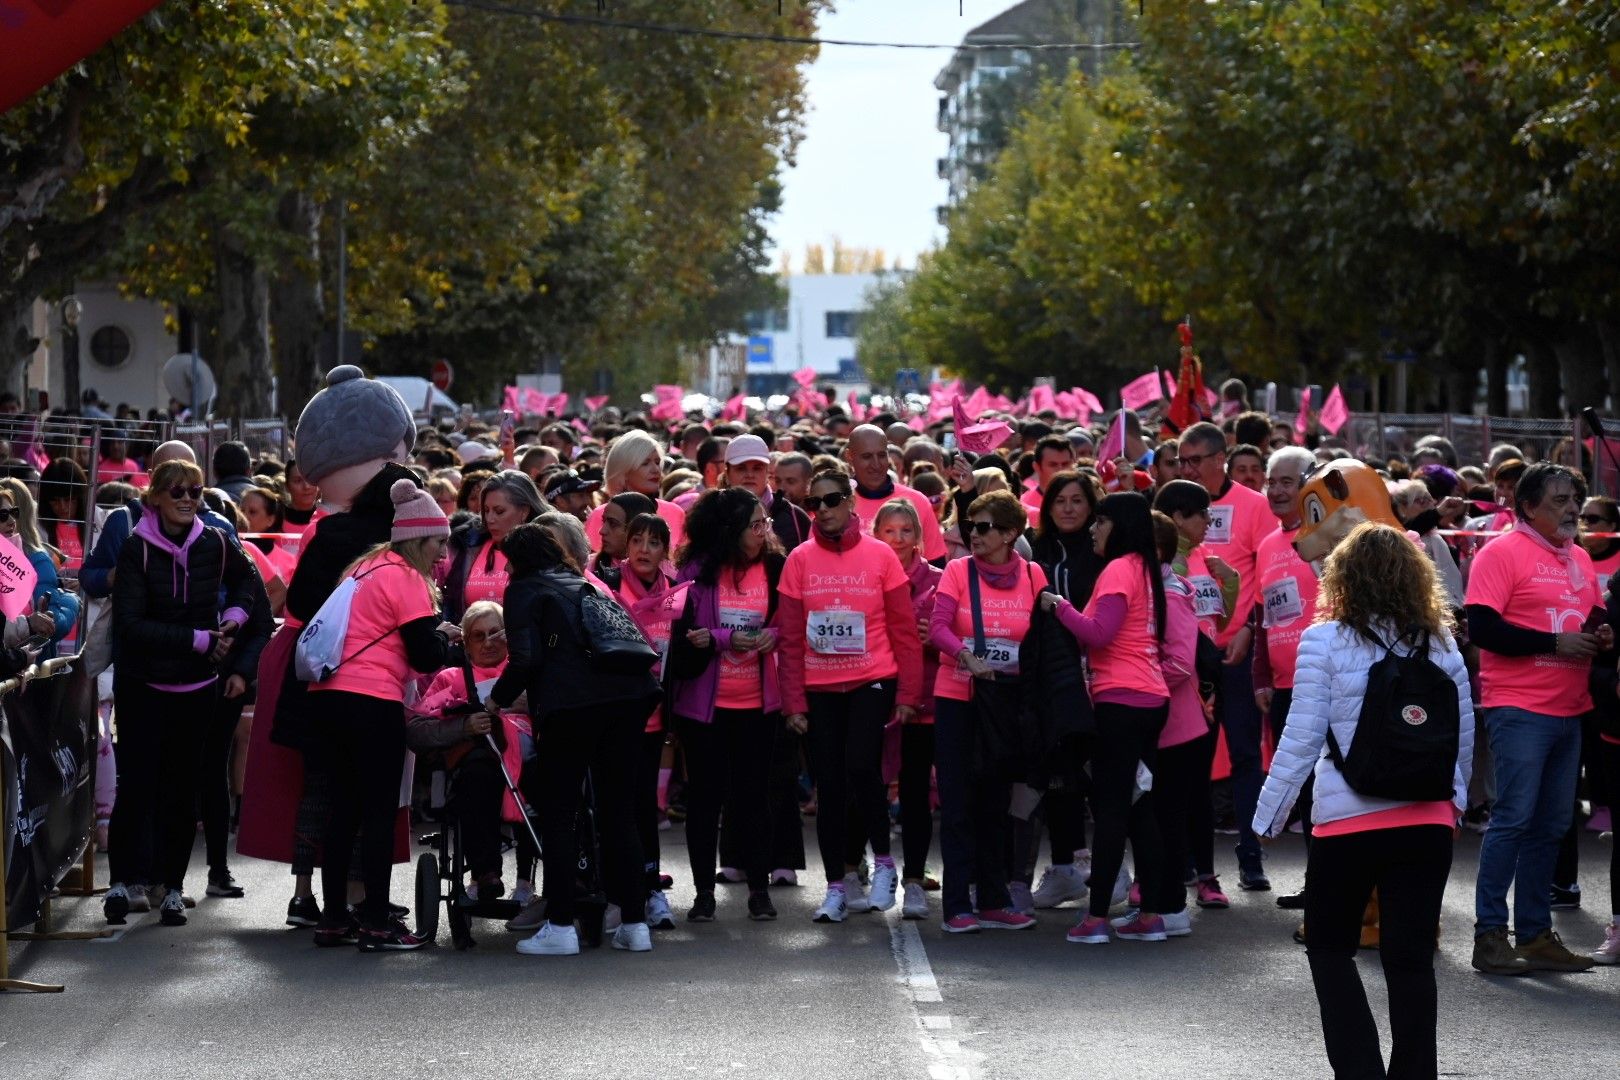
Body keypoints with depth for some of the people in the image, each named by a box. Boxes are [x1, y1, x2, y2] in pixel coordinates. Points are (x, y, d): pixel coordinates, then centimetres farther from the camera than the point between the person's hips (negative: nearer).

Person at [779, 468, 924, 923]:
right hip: (819, 689, 2)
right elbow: (791, 637, 4)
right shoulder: (800, 560, 2)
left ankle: (883, 863, 1)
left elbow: (904, 630, 1)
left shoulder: (879, 556, -1)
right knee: (828, 786, 4)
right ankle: (838, 886, 15)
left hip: (872, 682, -2)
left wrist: (908, 694, -3)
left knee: (861, 766, -20)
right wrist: (794, 702, 0)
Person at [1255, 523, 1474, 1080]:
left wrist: (1266, 819, 1)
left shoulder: (1325, 642, -7)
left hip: (1347, 823, -3)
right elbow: (1464, 736, 9)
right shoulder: (1440, 643, 4)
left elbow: (1301, 739, -7)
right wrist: (1455, 799, 24)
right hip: (1428, 822, 3)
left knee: (1330, 949, 14)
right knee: (1411, 959, 8)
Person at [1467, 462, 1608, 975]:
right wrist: (1555, 643, -17)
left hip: (1568, 710, 8)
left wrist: (1600, 634, 3)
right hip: (1519, 708, -8)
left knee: (1550, 825, 9)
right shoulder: (1502, 553, -7)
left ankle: (1535, 933, 16)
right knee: (1515, 817, -10)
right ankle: (1489, 933, -4)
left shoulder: (1579, 558, 16)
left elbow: (1595, 616, 28)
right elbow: (1482, 627, -16)